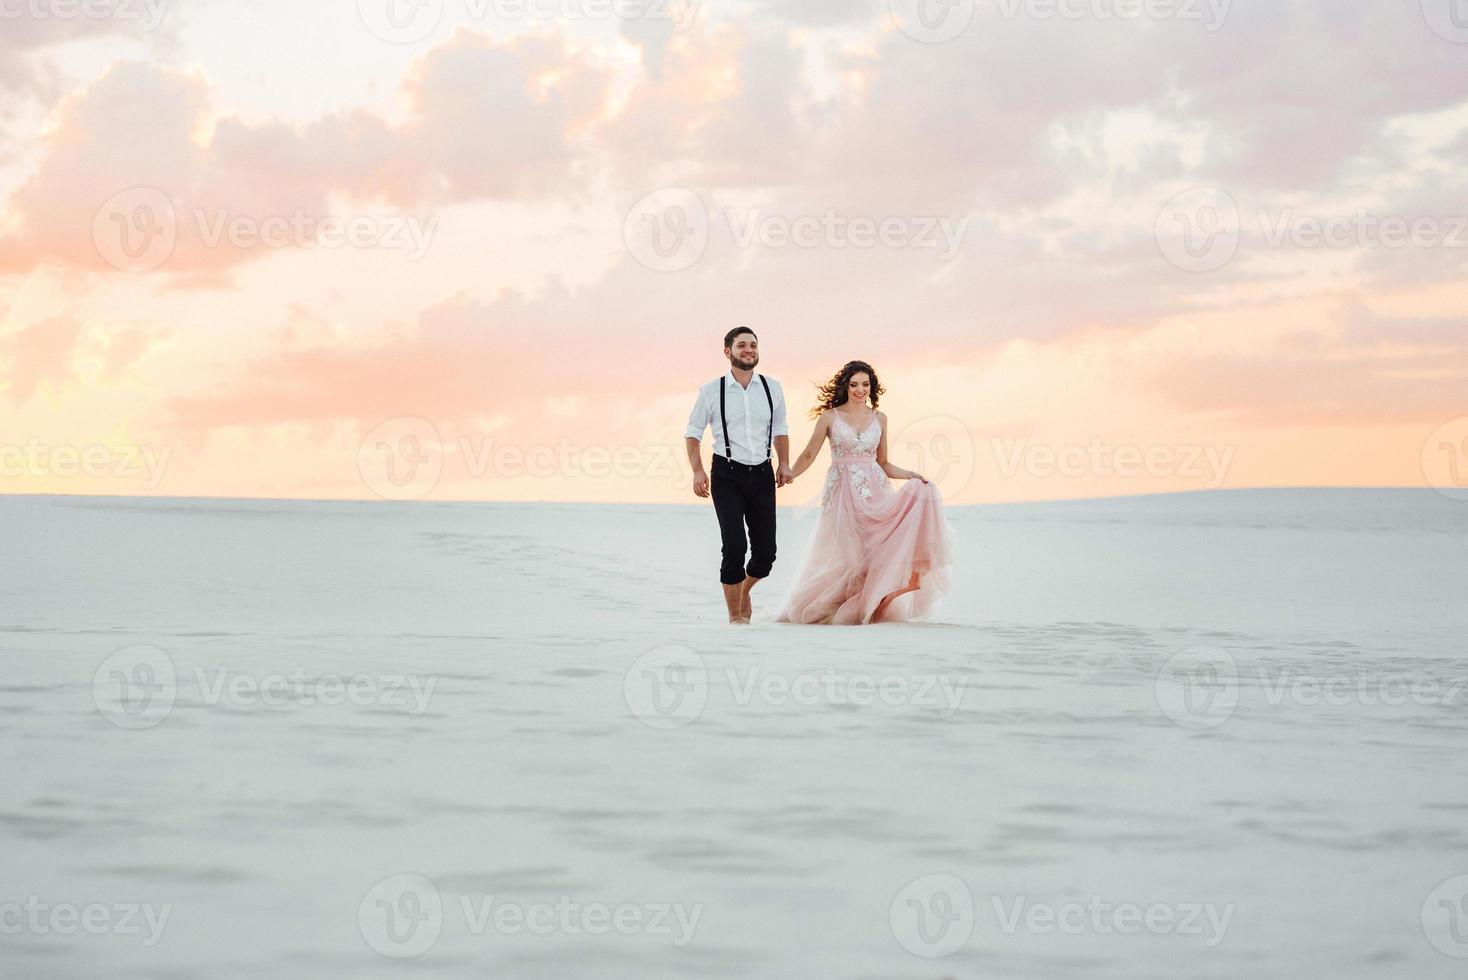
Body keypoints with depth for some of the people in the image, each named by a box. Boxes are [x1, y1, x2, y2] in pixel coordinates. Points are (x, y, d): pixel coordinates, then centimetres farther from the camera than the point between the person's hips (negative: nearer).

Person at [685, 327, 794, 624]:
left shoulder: (772, 388, 7)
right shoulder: (712, 391, -2)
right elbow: (693, 432, 4)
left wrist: (784, 464, 5)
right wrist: (697, 471, -7)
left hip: (762, 476, 3)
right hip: (727, 476, -3)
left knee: (766, 550, 2)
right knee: (734, 546, -12)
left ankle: (745, 590, 35)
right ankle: (735, 615, 5)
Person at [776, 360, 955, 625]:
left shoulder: (879, 419, 12)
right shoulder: (830, 417, 2)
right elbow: (809, 456, 2)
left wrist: (912, 475, 1)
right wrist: (788, 476, -15)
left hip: (874, 492, 3)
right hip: (843, 493, -3)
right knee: (845, 556, -7)